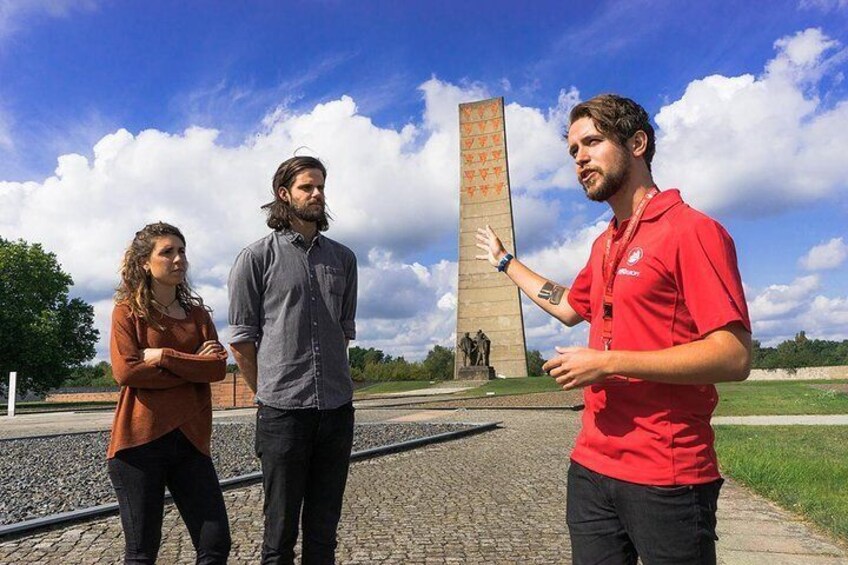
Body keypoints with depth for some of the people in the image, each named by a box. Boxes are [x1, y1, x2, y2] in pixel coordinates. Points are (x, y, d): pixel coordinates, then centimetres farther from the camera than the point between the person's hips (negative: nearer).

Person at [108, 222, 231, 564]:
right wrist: (194, 366, -8)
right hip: (140, 439, -3)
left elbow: (218, 368, -1)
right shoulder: (128, 310, 3)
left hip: (191, 440, 4)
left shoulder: (197, 313, 13)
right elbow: (126, 371, -11)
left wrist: (164, 357, -10)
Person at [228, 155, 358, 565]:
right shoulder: (256, 258, 0)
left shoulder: (343, 259, 12)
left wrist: (332, 378, 13)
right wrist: (268, 392, 5)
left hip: (338, 409, 4)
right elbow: (240, 338, 2)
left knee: (323, 530, 13)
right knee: (281, 530, 7)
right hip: (282, 411, -3)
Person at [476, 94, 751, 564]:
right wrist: (504, 261, 34)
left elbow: (734, 357, -19)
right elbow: (569, 308, 29)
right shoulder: (605, 244, 12)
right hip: (591, 467, 7)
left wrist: (608, 362, -21)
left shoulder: (690, 230, -12)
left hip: (666, 478, -7)